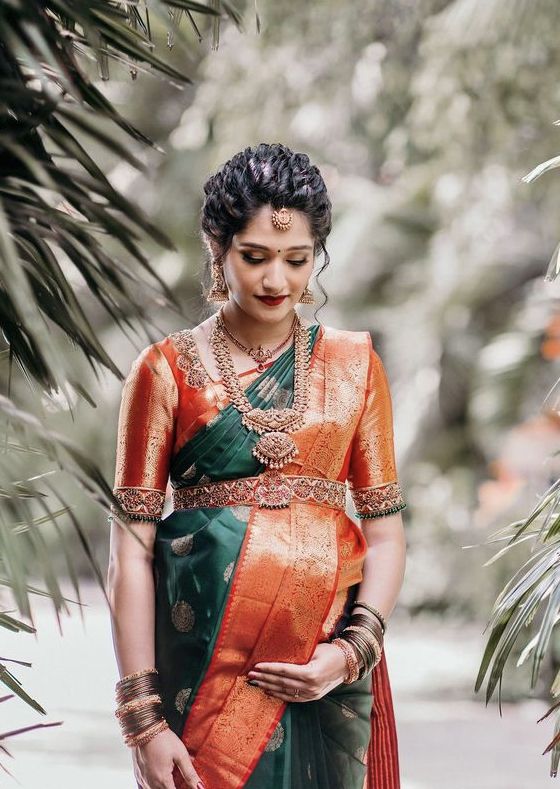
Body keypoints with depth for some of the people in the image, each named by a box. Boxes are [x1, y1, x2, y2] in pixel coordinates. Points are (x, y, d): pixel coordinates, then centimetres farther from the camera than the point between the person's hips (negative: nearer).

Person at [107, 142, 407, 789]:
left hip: (326, 663, 2)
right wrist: (142, 715, -10)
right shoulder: (167, 370, 1)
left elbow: (385, 531, 7)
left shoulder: (354, 365, 8)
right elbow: (132, 547, -3)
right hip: (206, 658, -2)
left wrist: (354, 649, -9)